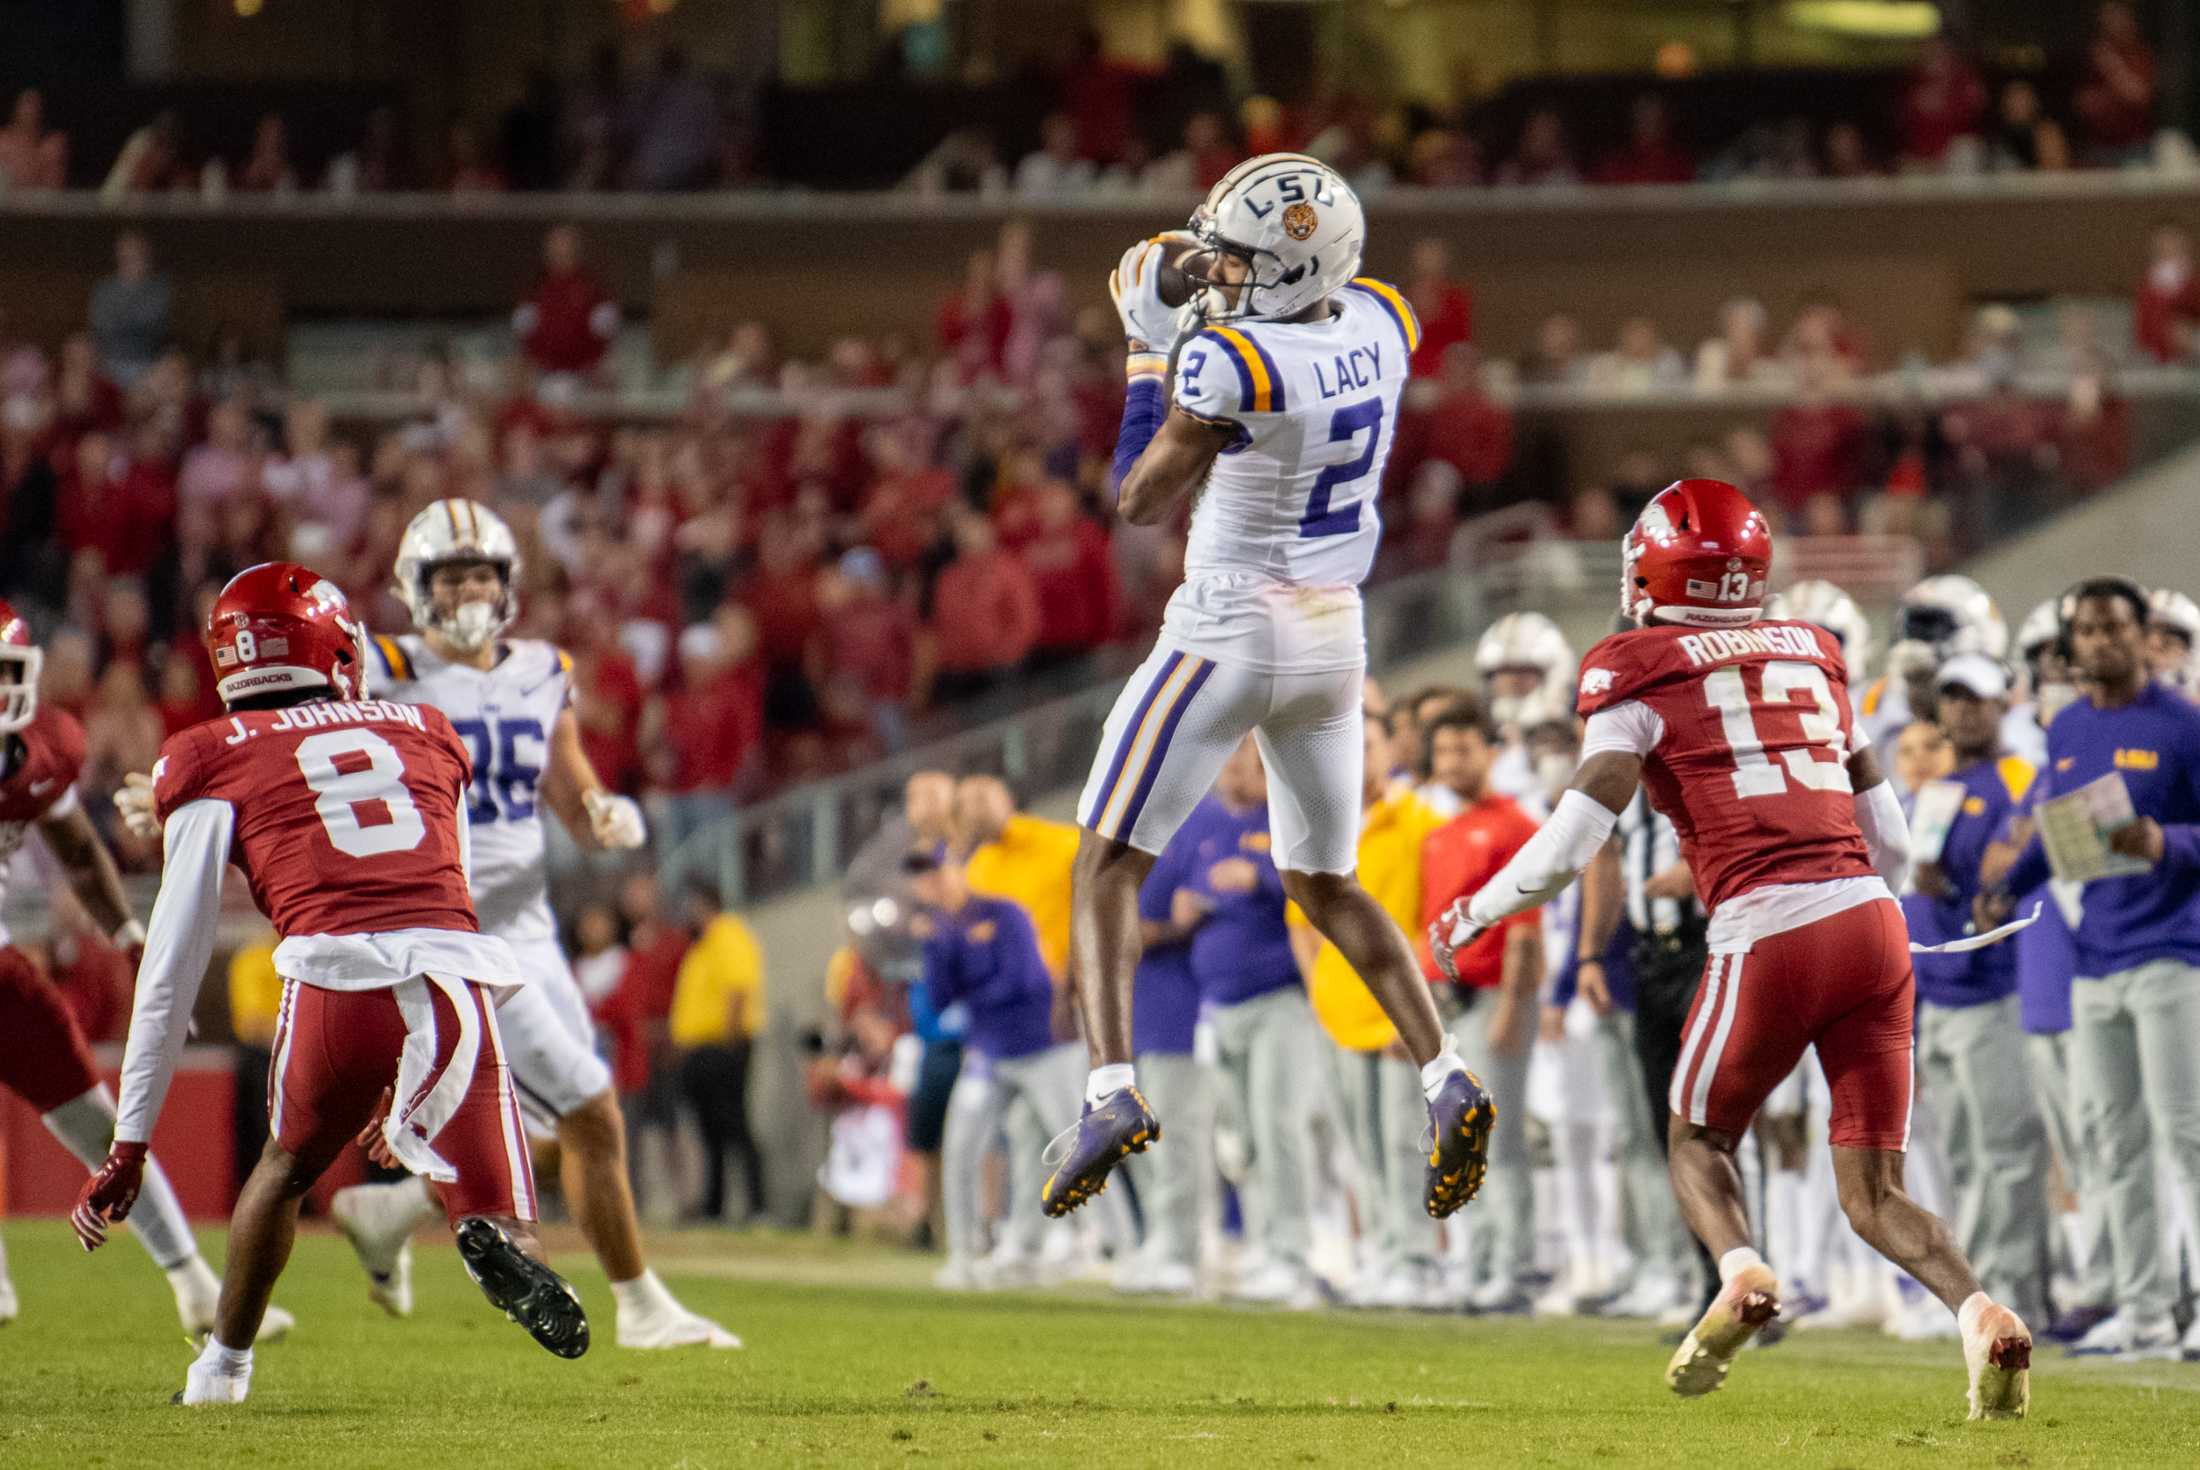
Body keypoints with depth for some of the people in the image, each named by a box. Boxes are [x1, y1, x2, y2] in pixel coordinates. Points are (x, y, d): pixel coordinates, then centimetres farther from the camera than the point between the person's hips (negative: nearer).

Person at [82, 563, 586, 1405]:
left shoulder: (218, 760, 18)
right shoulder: (426, 737, 29)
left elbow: (175, 963, 17)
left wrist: (129, 1145, 21)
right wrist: (407, 1087, 49)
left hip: (335, 973, -1)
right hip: (458, 981, 1)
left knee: (290, 1162, 27)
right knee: (491, 1205, 6)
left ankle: (222, 1366, 33)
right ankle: (498, 1244, -28)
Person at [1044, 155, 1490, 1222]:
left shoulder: (1231, 362, -23)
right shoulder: (1382, 324, -3)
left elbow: (1141, 503, -11)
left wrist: (1151, 353, -5)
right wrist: (1209, 306, 11)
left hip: (1229, 631, -7)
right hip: (1332, 636, 7)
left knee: (1108, 864, 2)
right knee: (1325, 884, 19)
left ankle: (1111, 1089, -14)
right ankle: (1445, 1081, 3)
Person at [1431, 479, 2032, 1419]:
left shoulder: (1641, 675, 2)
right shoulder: (1811, 659, 19)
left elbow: (1576, 837, -6)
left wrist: (1474, 915, 9)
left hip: (1769, 937, -4)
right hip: (1871, 923, 4)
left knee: (1698, 1137, 20)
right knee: (1874, 1192, 9)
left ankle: (1740, 1271, -10)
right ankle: (1978, 1311, -19)